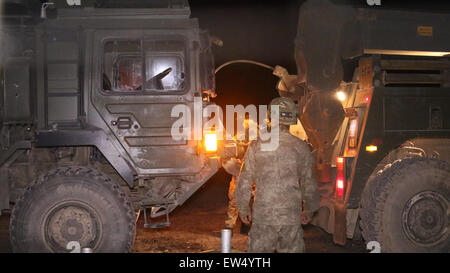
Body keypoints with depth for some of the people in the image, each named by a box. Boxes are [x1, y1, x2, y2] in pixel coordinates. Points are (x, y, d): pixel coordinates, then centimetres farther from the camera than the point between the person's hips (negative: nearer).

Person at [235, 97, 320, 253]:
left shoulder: (257, 146, -4)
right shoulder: (301, 148, 0)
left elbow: (244, 182, 0)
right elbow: (309, 184, 6)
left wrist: (243, 209, 13)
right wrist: (309, 211, 21)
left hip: (263, 216, -1)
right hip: (292, 216, 1)